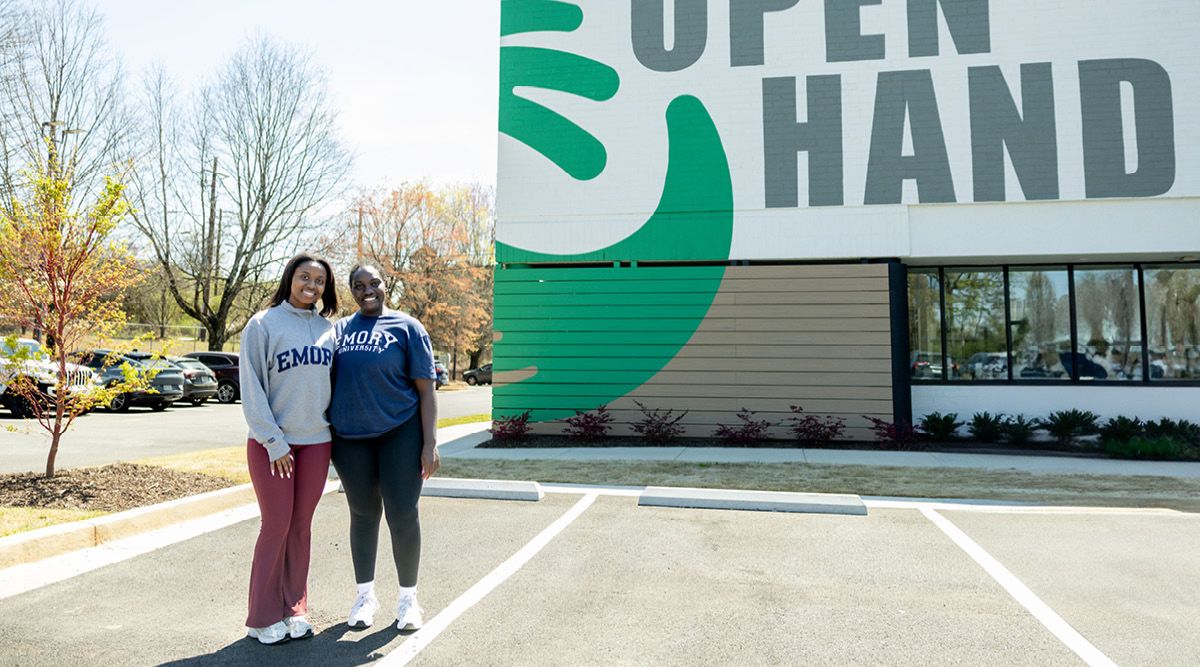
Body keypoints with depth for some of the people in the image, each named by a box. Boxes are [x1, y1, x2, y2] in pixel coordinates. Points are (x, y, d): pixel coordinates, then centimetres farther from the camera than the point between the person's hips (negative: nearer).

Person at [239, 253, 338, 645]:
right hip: (272, 443, -4)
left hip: (316, 442, 4)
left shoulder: (326, 328, 8)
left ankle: (294, 609, 22)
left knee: (301, 527, 10)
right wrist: (274, 442, -12)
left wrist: (335, 433, 7)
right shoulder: (264, 324, -4)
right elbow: (252, 390, -8)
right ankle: (265, 618, 16)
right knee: (276, 527, 1)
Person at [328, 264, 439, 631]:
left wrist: (430, 443, -11)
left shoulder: (406, 327, -2)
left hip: (400, 433, -3)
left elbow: (426, 388, -5)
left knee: (402, 515, 1)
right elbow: (326, 381, 13)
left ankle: (408, 598, 18)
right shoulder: (338, 330, 8)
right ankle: (365, 595, 27)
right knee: (363, 514, 12)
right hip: (350, 439, 3)